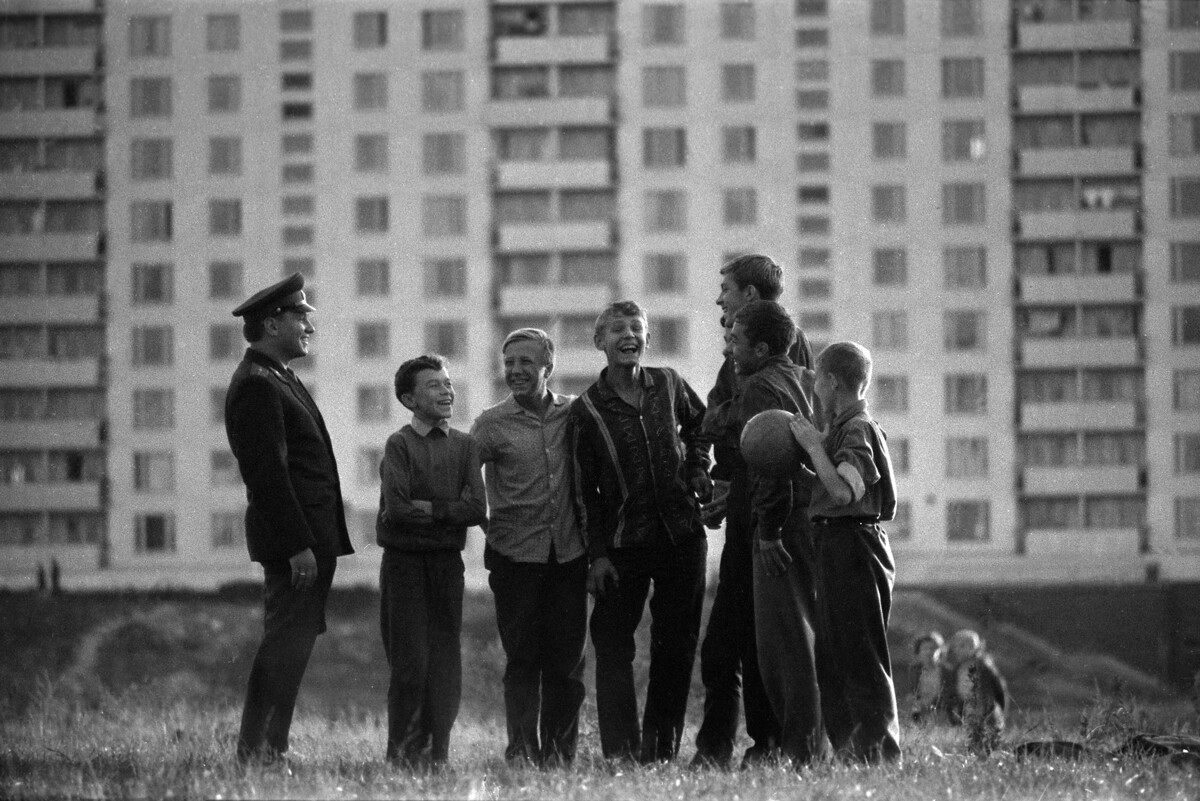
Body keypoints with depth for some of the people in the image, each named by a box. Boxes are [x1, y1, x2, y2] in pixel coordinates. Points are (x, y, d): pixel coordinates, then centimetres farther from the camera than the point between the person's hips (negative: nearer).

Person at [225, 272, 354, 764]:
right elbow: (267, 473, -20)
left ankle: (266, 748, 13)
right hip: (294, 537, -10)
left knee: (292, 643, 11)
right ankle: (258, 751, -9)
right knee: (287, 642, -10)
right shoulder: (256, 386, -15)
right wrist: (298, 546, -23)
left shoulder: (278, 379, 19)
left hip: (311, 534, 10)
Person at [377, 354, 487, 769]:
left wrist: (428, 509, -10)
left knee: (446, 658, 2)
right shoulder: (399, 445, -4)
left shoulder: (464, 446, 8)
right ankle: (403, 751, 2)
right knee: (410, 660, -5)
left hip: (447, 563, 4)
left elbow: (477, 509, -3)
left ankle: (437, 749, 7)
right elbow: (396, 509, -15)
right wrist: (449, 511, -7)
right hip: (404, 561, -4)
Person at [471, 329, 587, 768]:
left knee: (566, 659, 3)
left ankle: (559, 750, 10)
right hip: (515, 554, -2)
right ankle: (522, 750, 1)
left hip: (568, 552, 2)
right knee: (522, 658, -2)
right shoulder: (493, 423, -1)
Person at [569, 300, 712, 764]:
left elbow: (699, 424, 26)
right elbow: (585, 491, -3)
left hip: (682, 536, 2)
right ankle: (620, 750, -8)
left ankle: (661, 745, 13)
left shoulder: (669, 386, 4)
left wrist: (697, 468, 9)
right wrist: (597, 555, -8)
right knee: (613, 643, -7)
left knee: (676, 644, 4)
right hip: (623, 545, -2)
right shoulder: (586, 411, -4)